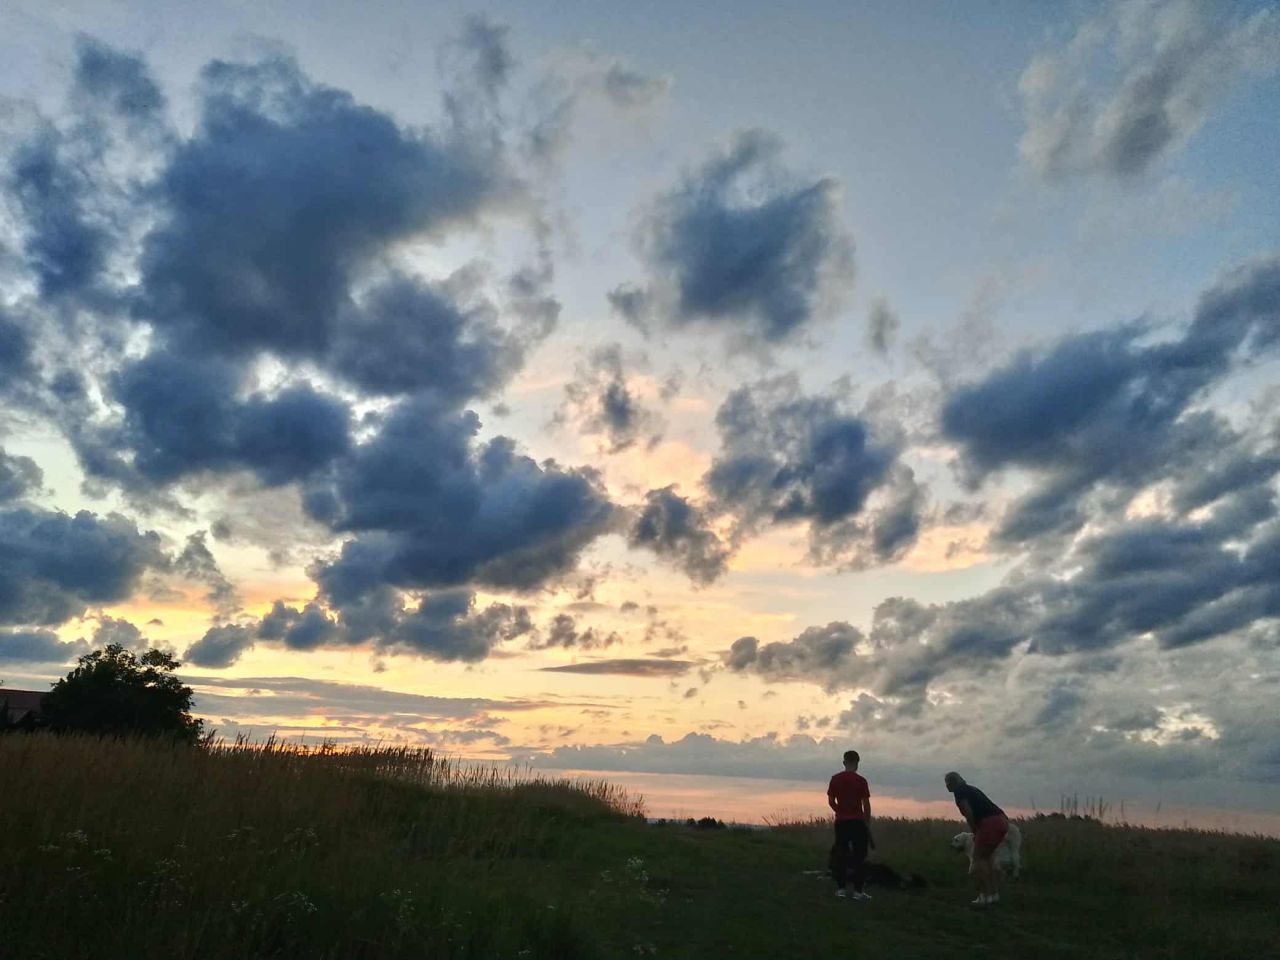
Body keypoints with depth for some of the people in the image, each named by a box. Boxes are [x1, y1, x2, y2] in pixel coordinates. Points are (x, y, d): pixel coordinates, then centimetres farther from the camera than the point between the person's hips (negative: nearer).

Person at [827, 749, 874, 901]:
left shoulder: (835, 779, 0)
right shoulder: (861, 780, -8)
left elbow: (830, 801, 2)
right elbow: (866, 805, -6)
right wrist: (868, 824, 4)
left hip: (840, 822, 3)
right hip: (857, 821, -3)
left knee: (840, 854, 10)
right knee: (859, 855, 4)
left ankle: (840, 889, 11)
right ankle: (858, 891, 2)